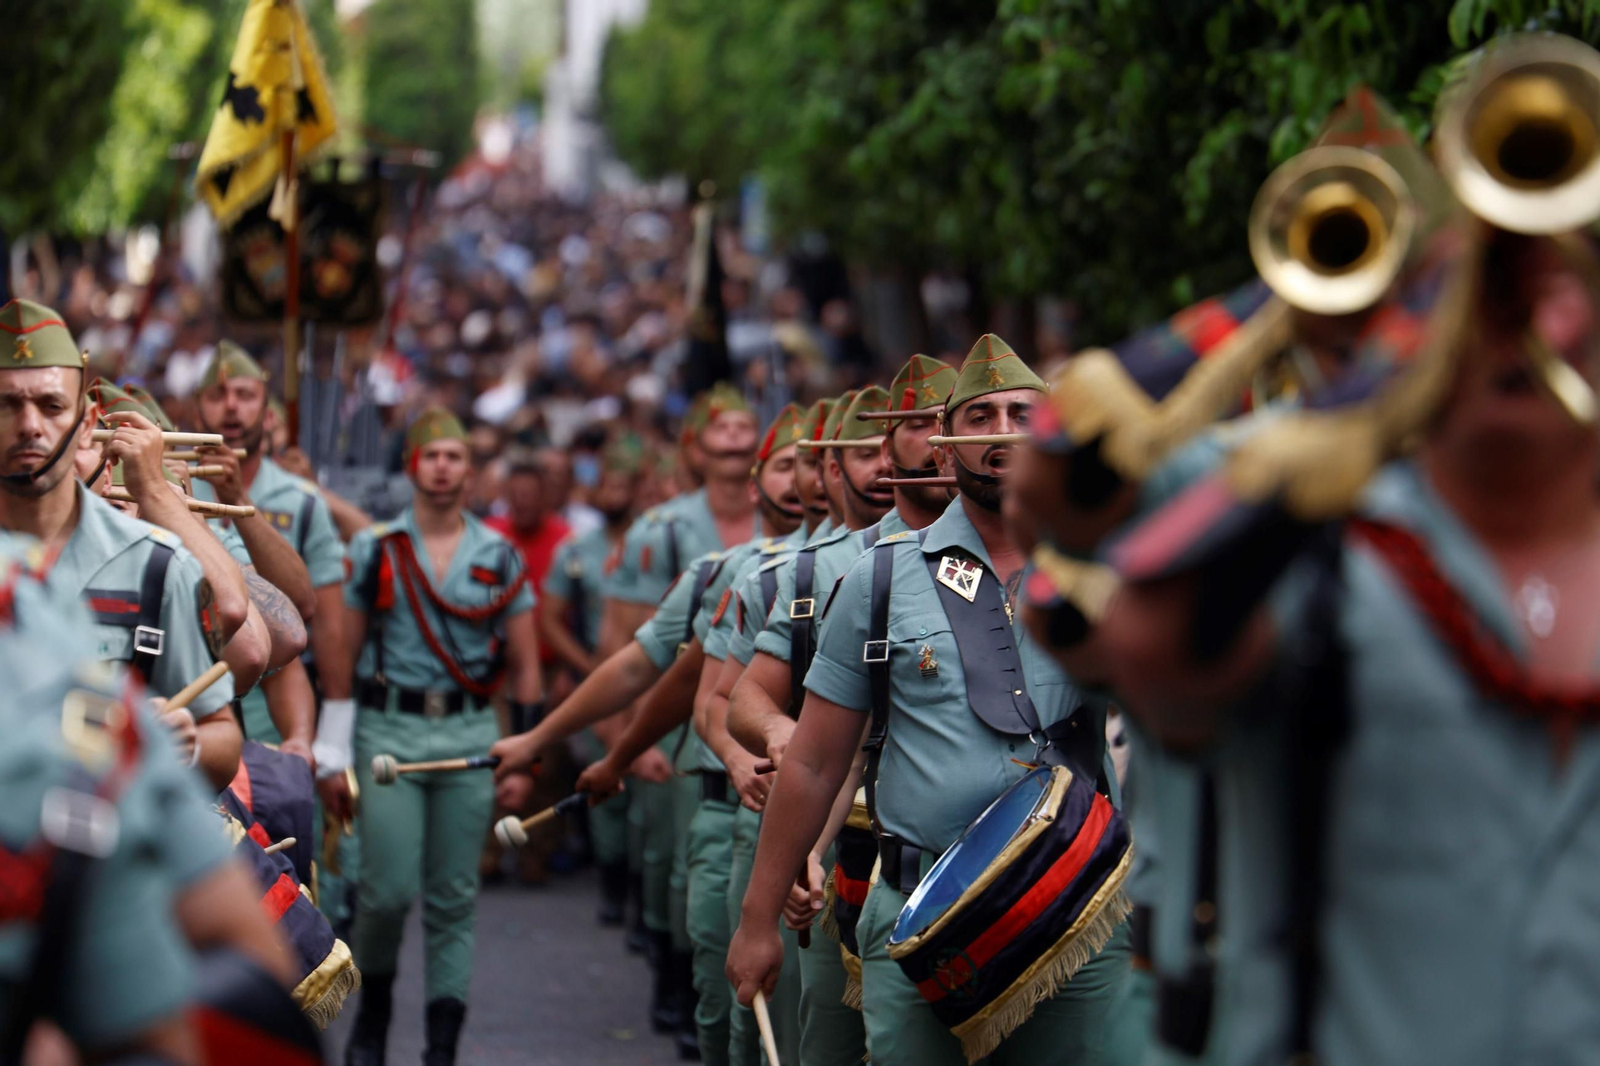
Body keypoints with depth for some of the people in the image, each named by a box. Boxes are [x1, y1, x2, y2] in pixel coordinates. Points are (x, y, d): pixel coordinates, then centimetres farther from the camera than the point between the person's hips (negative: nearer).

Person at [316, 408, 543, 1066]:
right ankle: (373, 1009, 19)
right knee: (389, 889, -8)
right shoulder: (373, 550, 4)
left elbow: (525, 667, 10)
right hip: (388, 730, -1)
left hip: (470, 735, 1)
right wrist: (330, 757, 0)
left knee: (453, 899, 2)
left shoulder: (500, 558, 7)